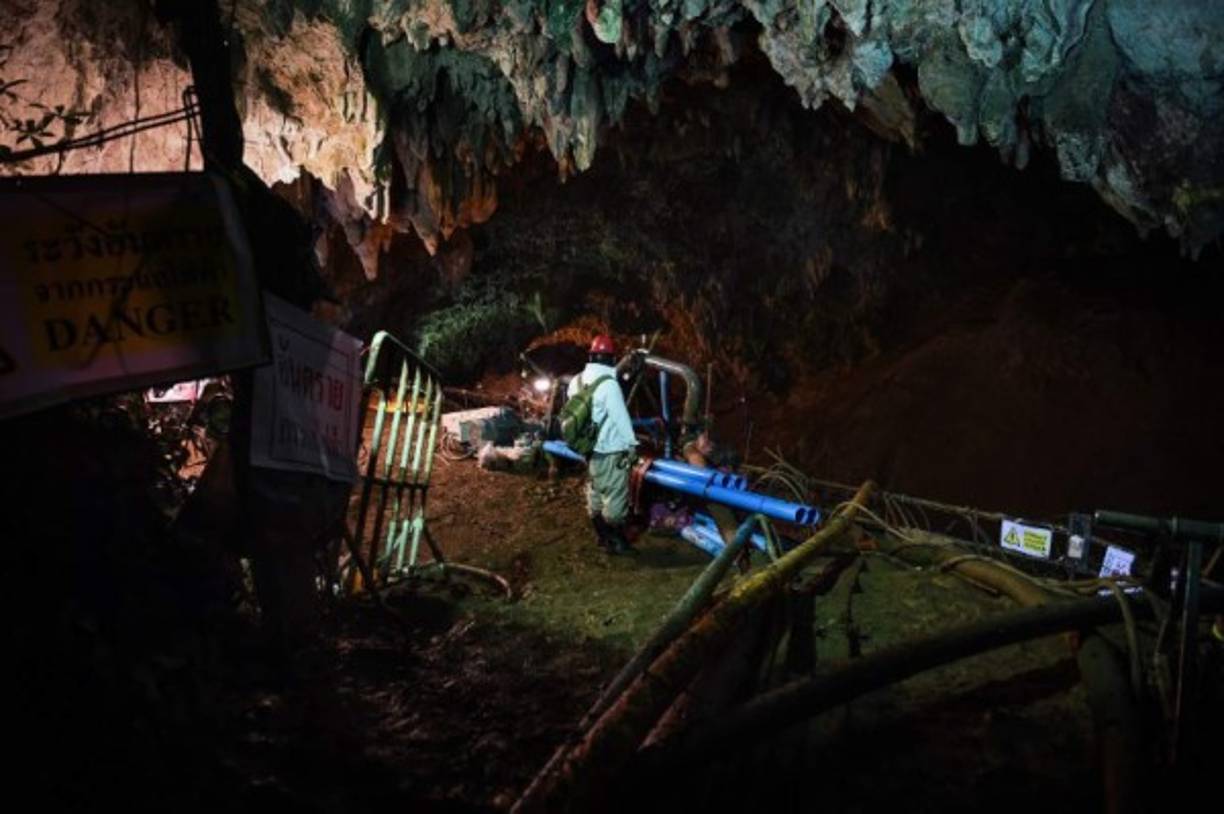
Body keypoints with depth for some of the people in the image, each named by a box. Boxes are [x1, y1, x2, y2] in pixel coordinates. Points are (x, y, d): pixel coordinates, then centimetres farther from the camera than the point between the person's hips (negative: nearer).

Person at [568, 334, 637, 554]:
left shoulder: (576, 381, 4)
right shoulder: (608, 383, -22)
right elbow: (620, 416, -19)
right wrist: (631, 443, -10)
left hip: (589, 449, 8)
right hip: (610, 451, -8)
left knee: (595, 494, 18)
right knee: (615, 498, 1)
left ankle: (602, 537, 30)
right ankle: (616, 542, 7)